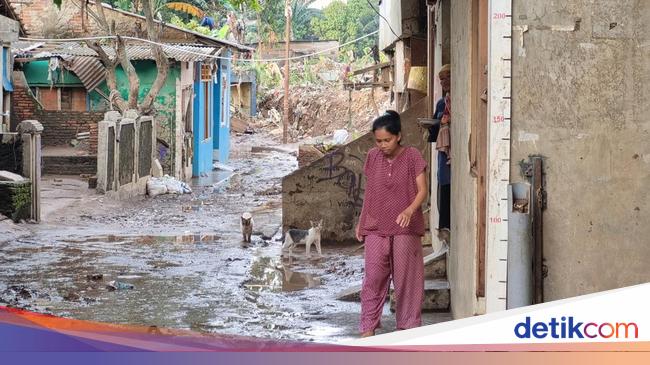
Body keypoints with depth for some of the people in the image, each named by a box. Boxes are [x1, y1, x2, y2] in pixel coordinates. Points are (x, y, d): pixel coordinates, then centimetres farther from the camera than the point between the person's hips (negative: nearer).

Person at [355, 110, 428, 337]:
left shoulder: (412, 156, -6)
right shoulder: (373, 157, 5)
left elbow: (422, 190, -9)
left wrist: (410, 210, -27)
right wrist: (361, 222, 14)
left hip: (405, 228, -2)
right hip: (376, 228, 2)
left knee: (406, 278, 2)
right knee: (373, 278, -4)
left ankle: (407, 326, 11)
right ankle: (368, 327, -1)